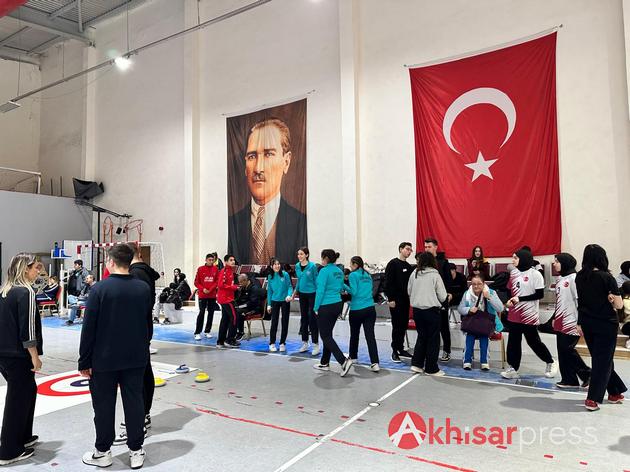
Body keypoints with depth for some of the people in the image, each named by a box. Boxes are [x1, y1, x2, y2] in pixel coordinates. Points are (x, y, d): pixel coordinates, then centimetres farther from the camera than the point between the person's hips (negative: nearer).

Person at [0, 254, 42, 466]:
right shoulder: (25, 292, -17)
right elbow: (27, 329, -19)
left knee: (28, 390, 22)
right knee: (18, 399, 4)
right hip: (18, 355, -8)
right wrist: (35, 357, -12)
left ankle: (23, 437, 33)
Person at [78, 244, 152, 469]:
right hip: (136, 358, 3)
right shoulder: (144, 288, -2)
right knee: (135, 402, 10)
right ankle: (136, 451, 19)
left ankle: (103, 452, 24)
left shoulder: (100, 288, -14)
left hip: (104, 358, -3)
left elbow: (89, 329, -11)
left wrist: (84, 361, -3)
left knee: (104, 405, 11)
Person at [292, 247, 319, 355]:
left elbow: (316, 280, -7)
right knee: (303, 318, 12)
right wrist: (294, 293, 15)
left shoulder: (312, 266, -12)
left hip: (312, 294, -6)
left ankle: (316, 345, 1)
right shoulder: (297, 266, 5)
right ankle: (305, 343, 22)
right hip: (302, 294, 6)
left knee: (312, 318, -5)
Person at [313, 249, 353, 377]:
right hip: (337, 304, 8)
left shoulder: (324, 271, -14)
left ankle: (344, 361, -12)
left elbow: (320, 291, -16)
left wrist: (316, 308, -8)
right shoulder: (339, 271, 9)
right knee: (328, 334, 17)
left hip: (326, 307, -8)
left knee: (326, 336, 0)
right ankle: (324, 363, 25)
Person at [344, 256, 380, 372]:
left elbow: (353, 292, -12)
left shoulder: (353, 275, -5)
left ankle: (353, 357, 33)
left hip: (356, 310, -4)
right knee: (370, 335, -3)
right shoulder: (368, 275, 14)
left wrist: (343, 285, 0)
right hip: (370, 309, 4)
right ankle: (375, 362, -13)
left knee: (354, 334, 16)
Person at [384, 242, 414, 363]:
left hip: (406, 300, 7)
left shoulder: (409, 266, 15)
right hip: (396, 300, -7)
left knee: (404, 325, 10)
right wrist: (390, 299, -17)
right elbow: (388, 282, -13)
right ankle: (395, 351, 5)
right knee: (397, 326, -3)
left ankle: (401, 349, 20)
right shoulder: (393, 264, -7)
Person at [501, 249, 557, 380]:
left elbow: (540, 294, -15)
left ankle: (550, 362, 29)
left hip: (529, 315, -6)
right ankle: (512, 368, 11)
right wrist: (509, 300, -3)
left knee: (533, 341, 6)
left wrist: (520, 299, -19)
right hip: (514, 314, 6)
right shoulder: (513, 272, 7)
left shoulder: (535, 274, -13)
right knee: (513, 341, 5)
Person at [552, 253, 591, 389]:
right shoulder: (560, 279, 15)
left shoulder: (574, 278, -13)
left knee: (567, 349, -5)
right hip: (561, 322, 9)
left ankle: (587, 374, 14)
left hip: (571, 323, -9)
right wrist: (555, 318, 23)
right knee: (562, 352, 9)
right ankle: (568, 380, 17)